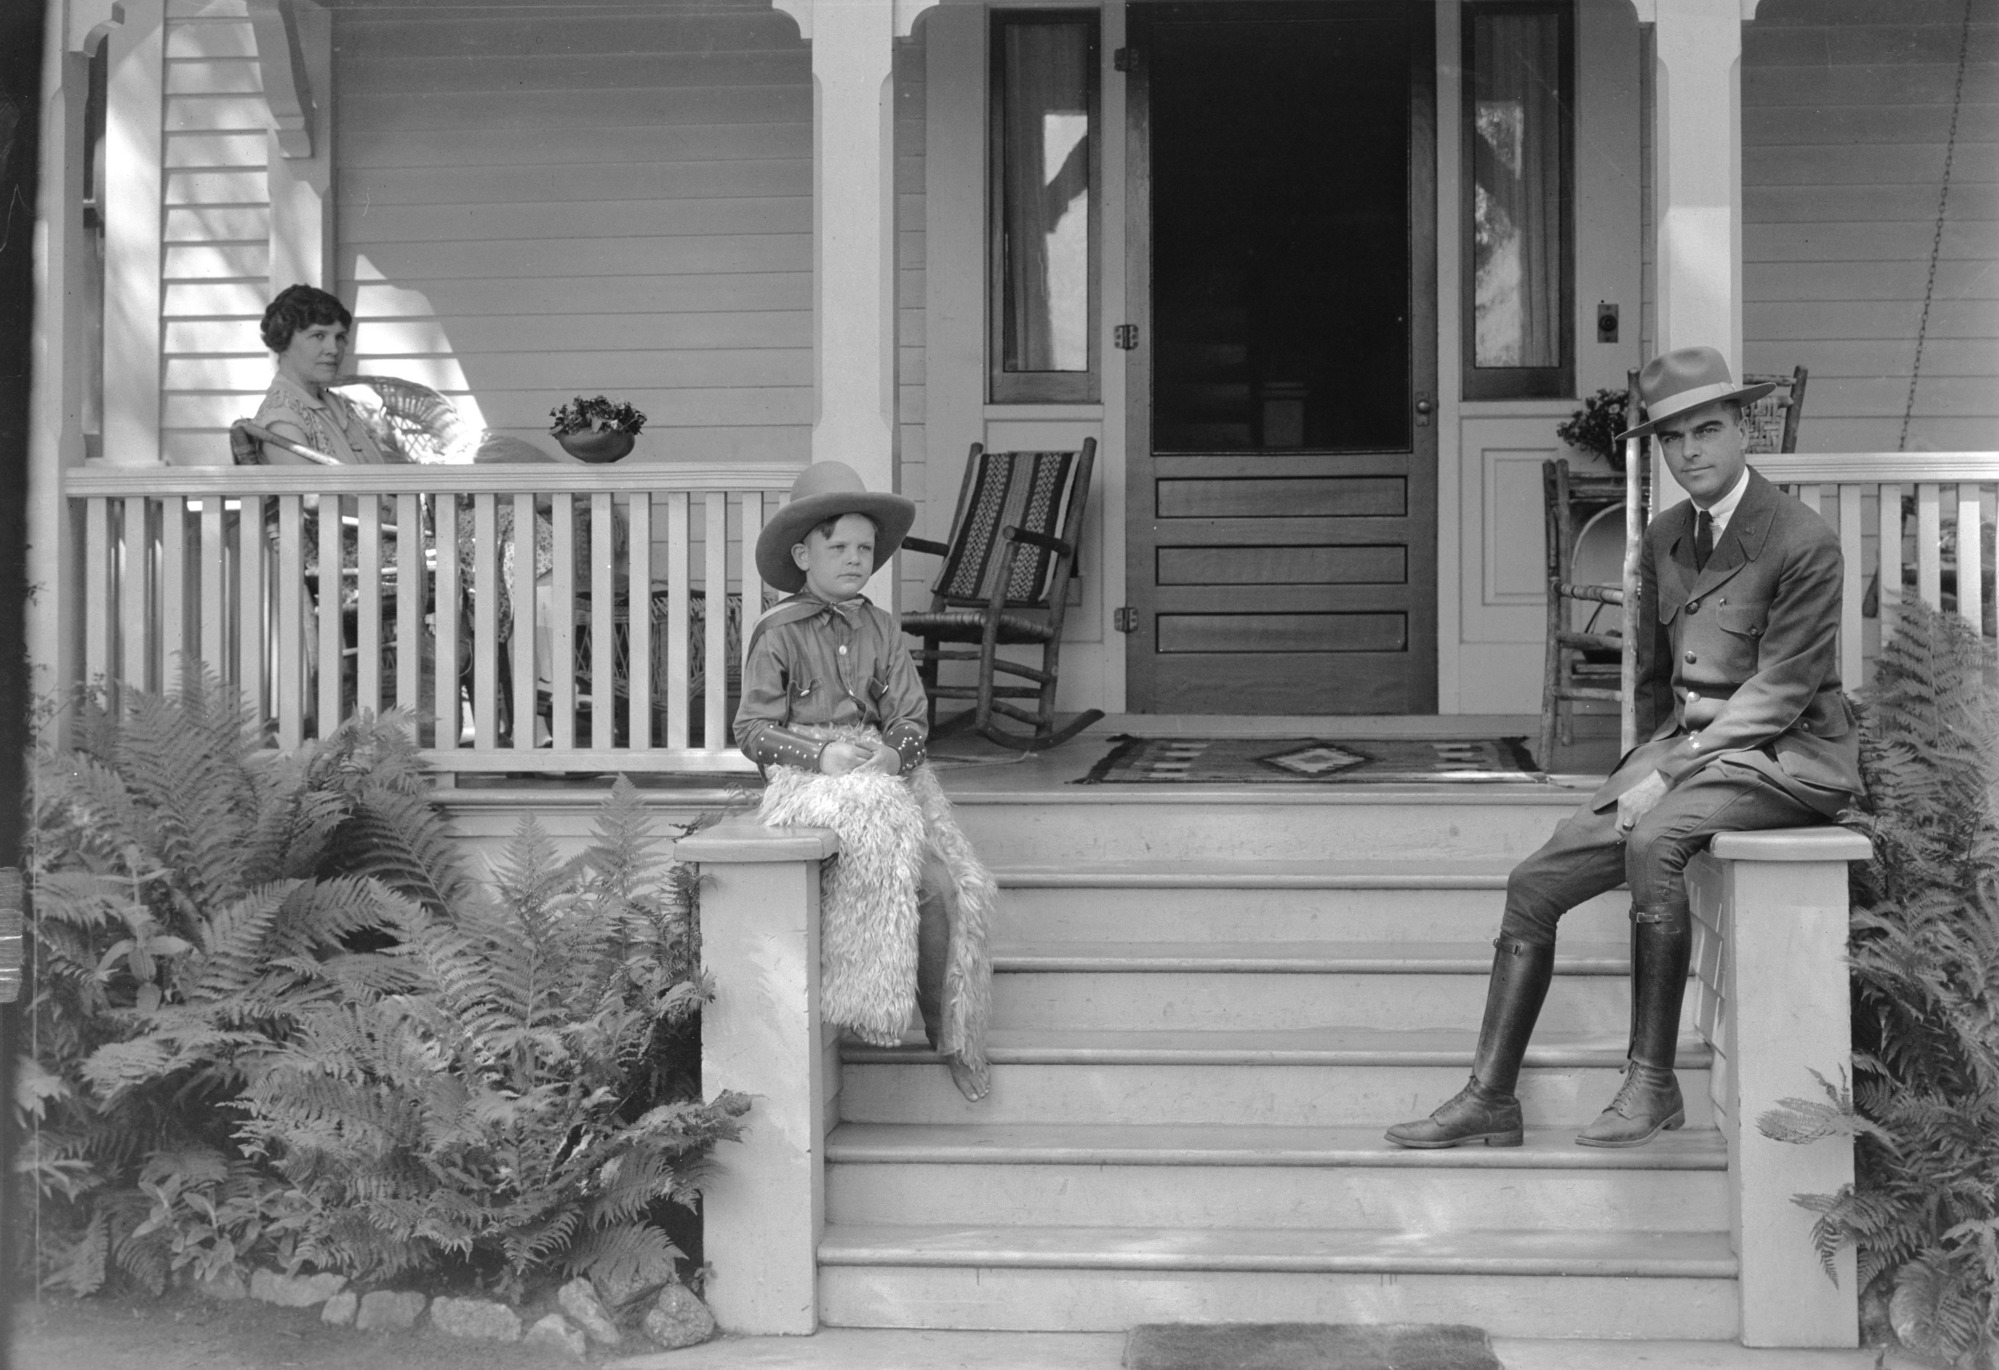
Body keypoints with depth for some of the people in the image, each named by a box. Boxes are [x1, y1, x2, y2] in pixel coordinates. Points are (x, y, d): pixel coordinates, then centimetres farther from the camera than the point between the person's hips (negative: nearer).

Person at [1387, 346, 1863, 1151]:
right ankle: (1489, 1098, -3)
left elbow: (1782, 689, -16)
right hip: (1684, 743, 7)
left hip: (1786, 753, -7)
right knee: (1535, 883, -8)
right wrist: (1646, 769, 11)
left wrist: (1665, 778, -20)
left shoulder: (1802, 542, -11)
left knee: (1653, 840, -35)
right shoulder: (1664, 539, 13)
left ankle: (1651, 1084, -24)